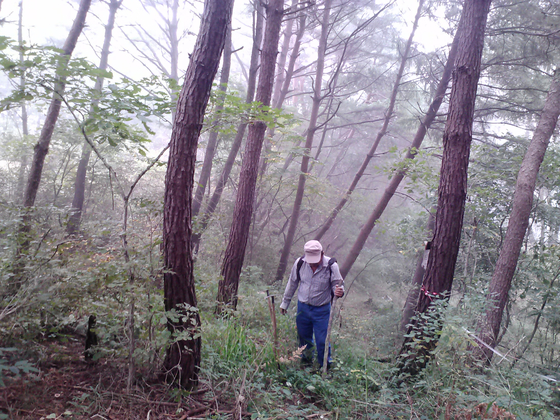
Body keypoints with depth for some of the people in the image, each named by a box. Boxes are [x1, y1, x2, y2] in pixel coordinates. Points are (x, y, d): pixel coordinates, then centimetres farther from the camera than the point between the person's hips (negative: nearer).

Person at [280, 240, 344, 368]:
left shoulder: (331, 266, -18)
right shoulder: (299, 263, -11)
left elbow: (337, 284, -6)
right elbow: (292, 284, 4)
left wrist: (338, 291, -31)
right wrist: (285, 303, 12)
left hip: (322, 310, -3)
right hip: (303, 307, 3)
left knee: (322, 341, -1)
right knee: (303, 338, 18)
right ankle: (306, 361, 43)